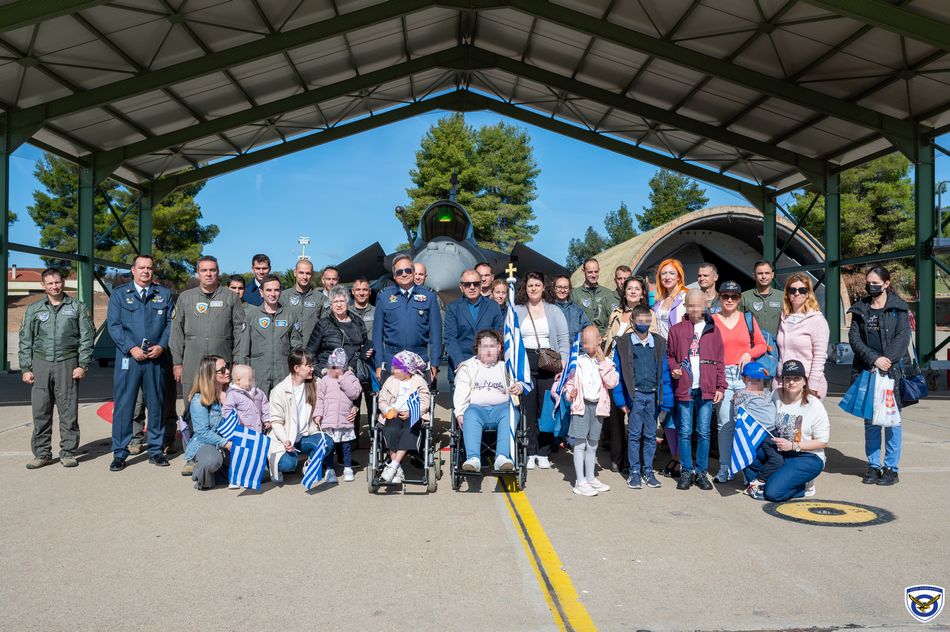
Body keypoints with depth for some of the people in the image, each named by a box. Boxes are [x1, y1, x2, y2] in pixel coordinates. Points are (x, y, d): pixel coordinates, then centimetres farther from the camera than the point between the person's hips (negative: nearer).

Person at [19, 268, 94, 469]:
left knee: (69, 411, 0)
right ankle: (42, 453, 14)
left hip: (67, 364, -2)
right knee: (40, 412, 4)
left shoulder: (77, 307, 7)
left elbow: (87, 337, 3)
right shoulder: (33, 310, 12)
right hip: (41, 364, 2)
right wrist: (26, 368, 5)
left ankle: (68, 453, 9)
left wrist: (83, 365, -4)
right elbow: (25, 341, 12)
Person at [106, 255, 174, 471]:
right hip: (128, 357, -1)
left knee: (156, 404, 7)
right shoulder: (119, 294, 7)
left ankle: (155, 451, 18)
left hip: (156, 357, 2)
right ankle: (119, 453, 9)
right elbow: (113, 325, 0)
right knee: (123, 405, 0)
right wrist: (132, 348, -11)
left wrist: (161, 346, -8)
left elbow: (170, 323, 8)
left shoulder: (164, 295, 11)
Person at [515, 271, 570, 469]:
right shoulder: (516, 311, 12)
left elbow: (563, 339, 6)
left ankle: (543, 454, 7)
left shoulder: (554, 311, 12)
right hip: (524, 363, 0)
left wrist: (563, 362, -5)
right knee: (527, 409, -2)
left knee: (546, 408, -1)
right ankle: (530, 453, 6)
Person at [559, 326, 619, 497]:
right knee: (580, 444, -4)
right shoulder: (577, 360, 0)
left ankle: (590, 478, 27)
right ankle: (580, 482, 0)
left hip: (598, 406, 3)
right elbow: (569, 381, 5)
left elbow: (612, 383, -11)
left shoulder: (606, 362, 4)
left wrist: (603, 362, -12)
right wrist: (569, 393, -15)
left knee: (592, 444, 14)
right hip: (581, 405, -3)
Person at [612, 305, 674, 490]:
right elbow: (617, 373, -2)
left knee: (651, 435, 9)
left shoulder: (659, 343, 4)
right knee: (634, 434, 4)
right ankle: (634, 472, 14)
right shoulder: (623, 343, -2)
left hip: (653, 395, 2)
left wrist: (666, 399, -1)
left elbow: (664, 372, 4)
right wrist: (621, 399, -7)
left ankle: (648, 471, 21)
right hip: (635, 395, -2)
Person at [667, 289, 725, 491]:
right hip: (684, 388, 0)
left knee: (704, 432, 5)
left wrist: (721, 386, 4)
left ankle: (701, 472, 15)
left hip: (706, 389, 1)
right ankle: (687, 471, 13)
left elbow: (719, 361, 9)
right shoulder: (676, 330, 6)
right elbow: (669, 355, 13)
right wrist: (673, 368, -8)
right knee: (685, 432, 3)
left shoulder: (712, 330, 8)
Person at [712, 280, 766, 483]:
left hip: (745, 375, 1)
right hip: (722, 375, -1)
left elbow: (761, 345, 14)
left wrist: (749, 354, -5)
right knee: (725, 423, -1)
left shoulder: (748, 319, 10)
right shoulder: (712, 320, 4)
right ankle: (725, 467, 8)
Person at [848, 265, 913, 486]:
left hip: (893, 370, -3)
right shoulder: (860, 309, 11)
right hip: (866, 370, 3)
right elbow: (854, 337, 2)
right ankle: (873, 466, 14)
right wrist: (874, 359, -11)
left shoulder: (899, 307, 3)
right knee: (870, 420, 6)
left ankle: (891, 468, 9)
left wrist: (887, 360, -16)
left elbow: (903, 337, -6)